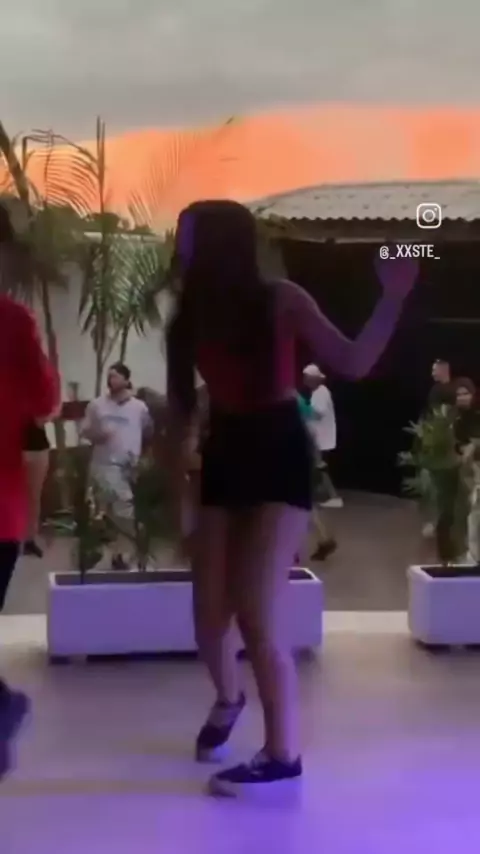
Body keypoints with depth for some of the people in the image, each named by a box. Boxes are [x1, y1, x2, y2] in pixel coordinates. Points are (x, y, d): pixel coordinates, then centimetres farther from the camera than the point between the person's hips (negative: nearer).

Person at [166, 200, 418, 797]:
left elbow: (353, 363, -9)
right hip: (224, 458, 5)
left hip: (279, 456, -4)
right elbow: (180, 410, 8)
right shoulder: (189, 320, 5)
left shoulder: (280, 302, -6)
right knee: (210, 612, 5)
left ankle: (283, 755, -1)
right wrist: (176, 486, 6)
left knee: (257, 611, -14)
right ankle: (227, 699, 39)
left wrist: (393, 298, -19)